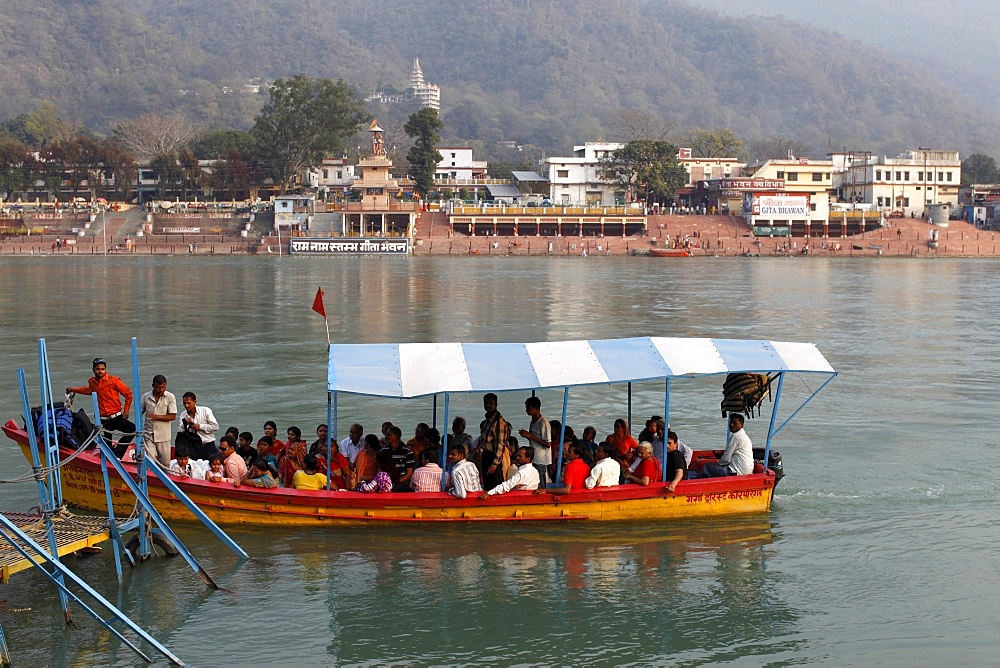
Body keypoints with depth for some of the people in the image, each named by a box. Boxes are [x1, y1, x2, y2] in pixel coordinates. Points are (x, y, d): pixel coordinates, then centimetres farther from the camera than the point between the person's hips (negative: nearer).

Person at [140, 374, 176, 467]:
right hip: (148, 434, 1)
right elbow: (140, 412, 16)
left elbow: (173, 416, -9)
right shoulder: (146, 397, 1)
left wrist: (157, 417, -18)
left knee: (165, 462, 5)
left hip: (163, 436, -1)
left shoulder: (170, 397, -5)